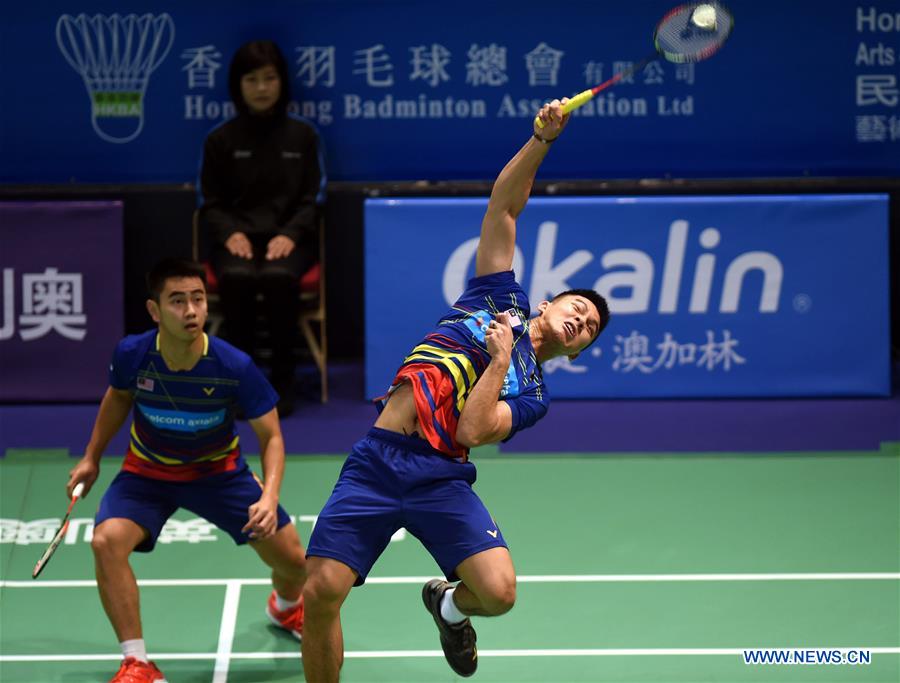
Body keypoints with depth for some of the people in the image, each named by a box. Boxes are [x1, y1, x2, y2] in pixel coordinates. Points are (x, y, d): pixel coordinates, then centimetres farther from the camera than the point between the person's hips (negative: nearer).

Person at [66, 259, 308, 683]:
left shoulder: (234, 367, -28)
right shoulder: (132, 355, -23)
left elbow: (271, 437, -17)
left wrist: (269, 497, -32)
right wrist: (91, 458, 9)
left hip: (218, 471, 0)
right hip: (147, 472, 0)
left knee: (292, 560, -2)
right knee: (107, 540, -29)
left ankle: (285, 607, 41)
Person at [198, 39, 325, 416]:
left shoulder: (303, 135, 6)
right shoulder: (220, 139, 6)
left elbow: (312, 199, 5)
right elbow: (211, 204, 8)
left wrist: (289, 234, -13)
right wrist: (231, 233, -12)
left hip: (288, 237, 0)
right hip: (238, 237, 0)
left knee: (279, 277, -36)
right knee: (236, 278, -35)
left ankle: (283, 380, -21)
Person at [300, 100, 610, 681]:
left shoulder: (532, 394, 14)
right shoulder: (501, 296, 20)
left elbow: (473, 429, -7)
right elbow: (504, 203, 16)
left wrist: (500, 357, -1)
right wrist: (544, 137, 3)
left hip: (440, 479, 0)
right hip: (375, 464, 0)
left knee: (498, 591, -20)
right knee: (320, 592, -15)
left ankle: (450, 604, 17)